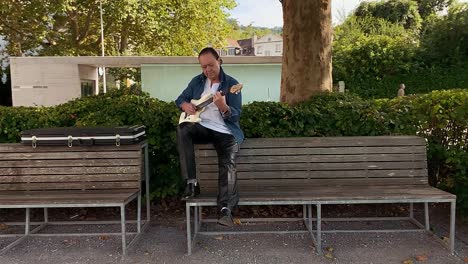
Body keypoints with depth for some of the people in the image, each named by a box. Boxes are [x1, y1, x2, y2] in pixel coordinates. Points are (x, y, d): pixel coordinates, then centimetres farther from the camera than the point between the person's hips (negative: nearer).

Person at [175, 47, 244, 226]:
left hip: (225, 131, -3)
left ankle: (225, 207, -24)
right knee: (183, 130, -28)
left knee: (228, 162, -26)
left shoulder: (232, 84, -3)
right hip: (202, 127, 3)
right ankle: (191, 182, -26)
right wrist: (185, 105, -5)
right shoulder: (197, 81, 10)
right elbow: (180, 98, 20)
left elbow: (236, 115, -11)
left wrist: (223, 107, -34)